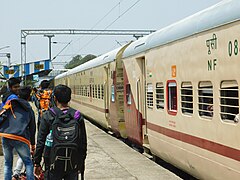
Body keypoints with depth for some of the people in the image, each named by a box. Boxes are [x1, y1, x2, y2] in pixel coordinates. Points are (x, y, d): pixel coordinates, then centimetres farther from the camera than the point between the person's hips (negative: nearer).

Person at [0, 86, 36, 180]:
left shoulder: (10, 104, 12)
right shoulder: (30, 110, 18)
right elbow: (32, 128, 23)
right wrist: (33, 144, 33)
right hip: (21, 139, 0)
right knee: (28, 163, 15)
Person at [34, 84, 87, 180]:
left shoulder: (48, 116, -7)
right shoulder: (77, 116, 0)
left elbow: (40, 141, -5)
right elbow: (83, 142, 4)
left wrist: (37, 163, 3)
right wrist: (81, 162, 14)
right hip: (73, 163, 2)